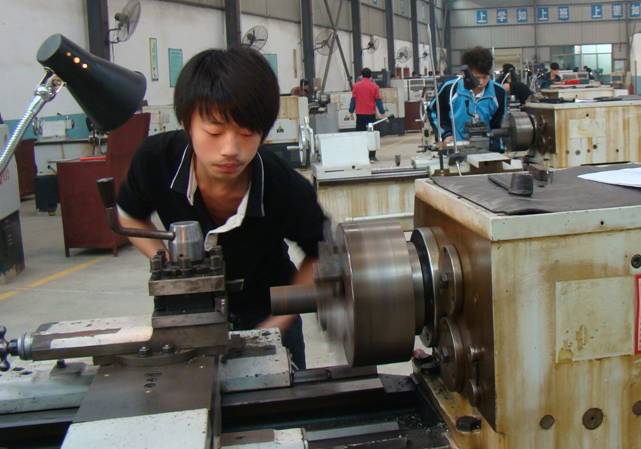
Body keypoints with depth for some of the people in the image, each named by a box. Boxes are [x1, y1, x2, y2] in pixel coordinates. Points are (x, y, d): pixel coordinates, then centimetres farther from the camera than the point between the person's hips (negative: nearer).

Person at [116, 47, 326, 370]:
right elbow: (130, 216, -3)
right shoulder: (156, 159, -27)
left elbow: (320, 255, -11)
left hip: (268, 314, -1)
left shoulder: (288, 191, -33)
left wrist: (276, 325, -17)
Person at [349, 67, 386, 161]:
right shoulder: (374, 86, -2)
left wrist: (351, 111, 6)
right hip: (371, 114, 0)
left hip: (360, 114, 1)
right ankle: (372, 156, 3)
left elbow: (353, 99, -1)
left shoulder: (356, 85, -1)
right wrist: (382, 113, 3)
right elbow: (378, 100, -1)